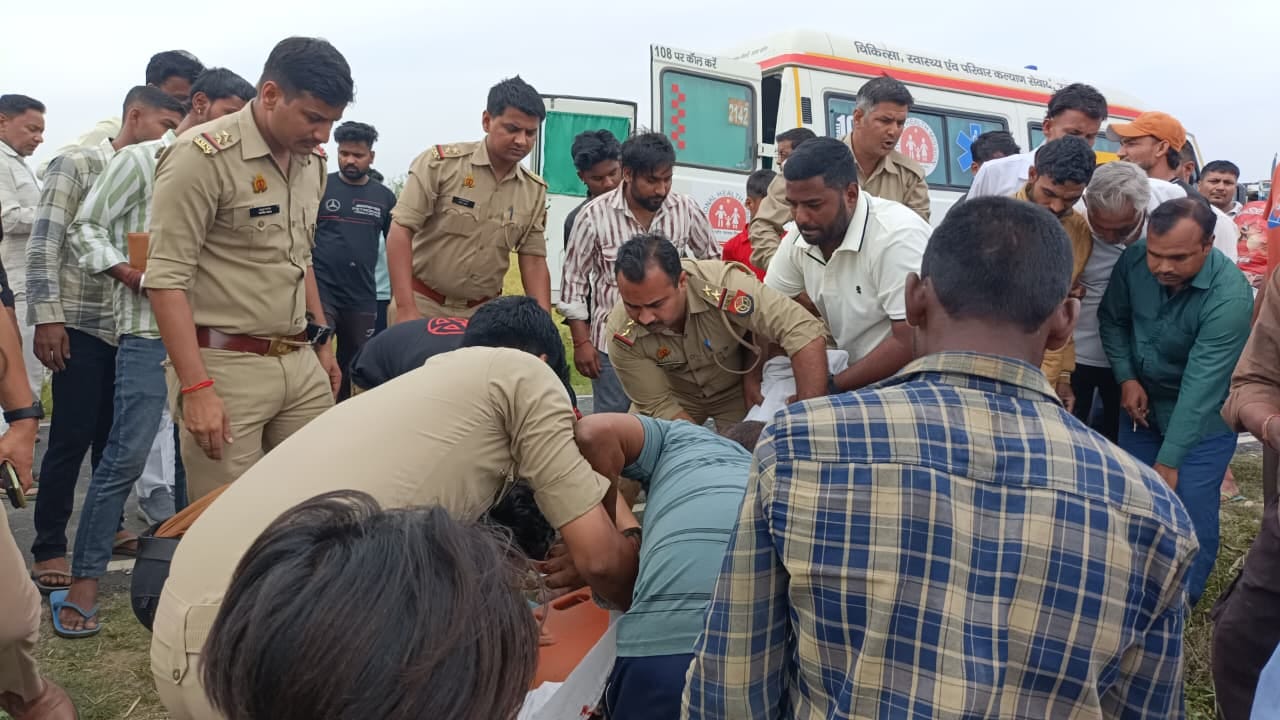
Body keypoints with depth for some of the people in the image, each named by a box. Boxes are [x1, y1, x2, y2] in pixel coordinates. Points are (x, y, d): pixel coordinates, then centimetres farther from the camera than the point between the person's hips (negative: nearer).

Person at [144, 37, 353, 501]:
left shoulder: (311, 160, 10)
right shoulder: (202, 156, -13)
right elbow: (166, 279, -15)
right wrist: (195, 388, -20)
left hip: (300, 362, 7)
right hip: (224, 366, -6)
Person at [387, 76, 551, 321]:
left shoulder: (535, 191, 3)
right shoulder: (440, 162, -9)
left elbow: (534, 262, 5)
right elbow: (400, 231, -12)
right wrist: (406, 309, -21)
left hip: (484, 314, 3)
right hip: (423, 305, -3)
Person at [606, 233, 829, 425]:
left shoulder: (723, 285, -39)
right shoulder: (622, 333, -30)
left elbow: (806, 334, -41)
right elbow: (659, 406, -22)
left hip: (737, 391, -1)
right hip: (676, 394, 1)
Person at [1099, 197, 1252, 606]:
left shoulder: (1230, 295, -30)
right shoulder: (1134, 261, -17)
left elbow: (1201, 385, -32)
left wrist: (1168, 462, -32)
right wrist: (1125, 377, -10)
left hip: (1203, 417, -4)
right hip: (1143, 401, 4)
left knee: (1190, 507, -5)